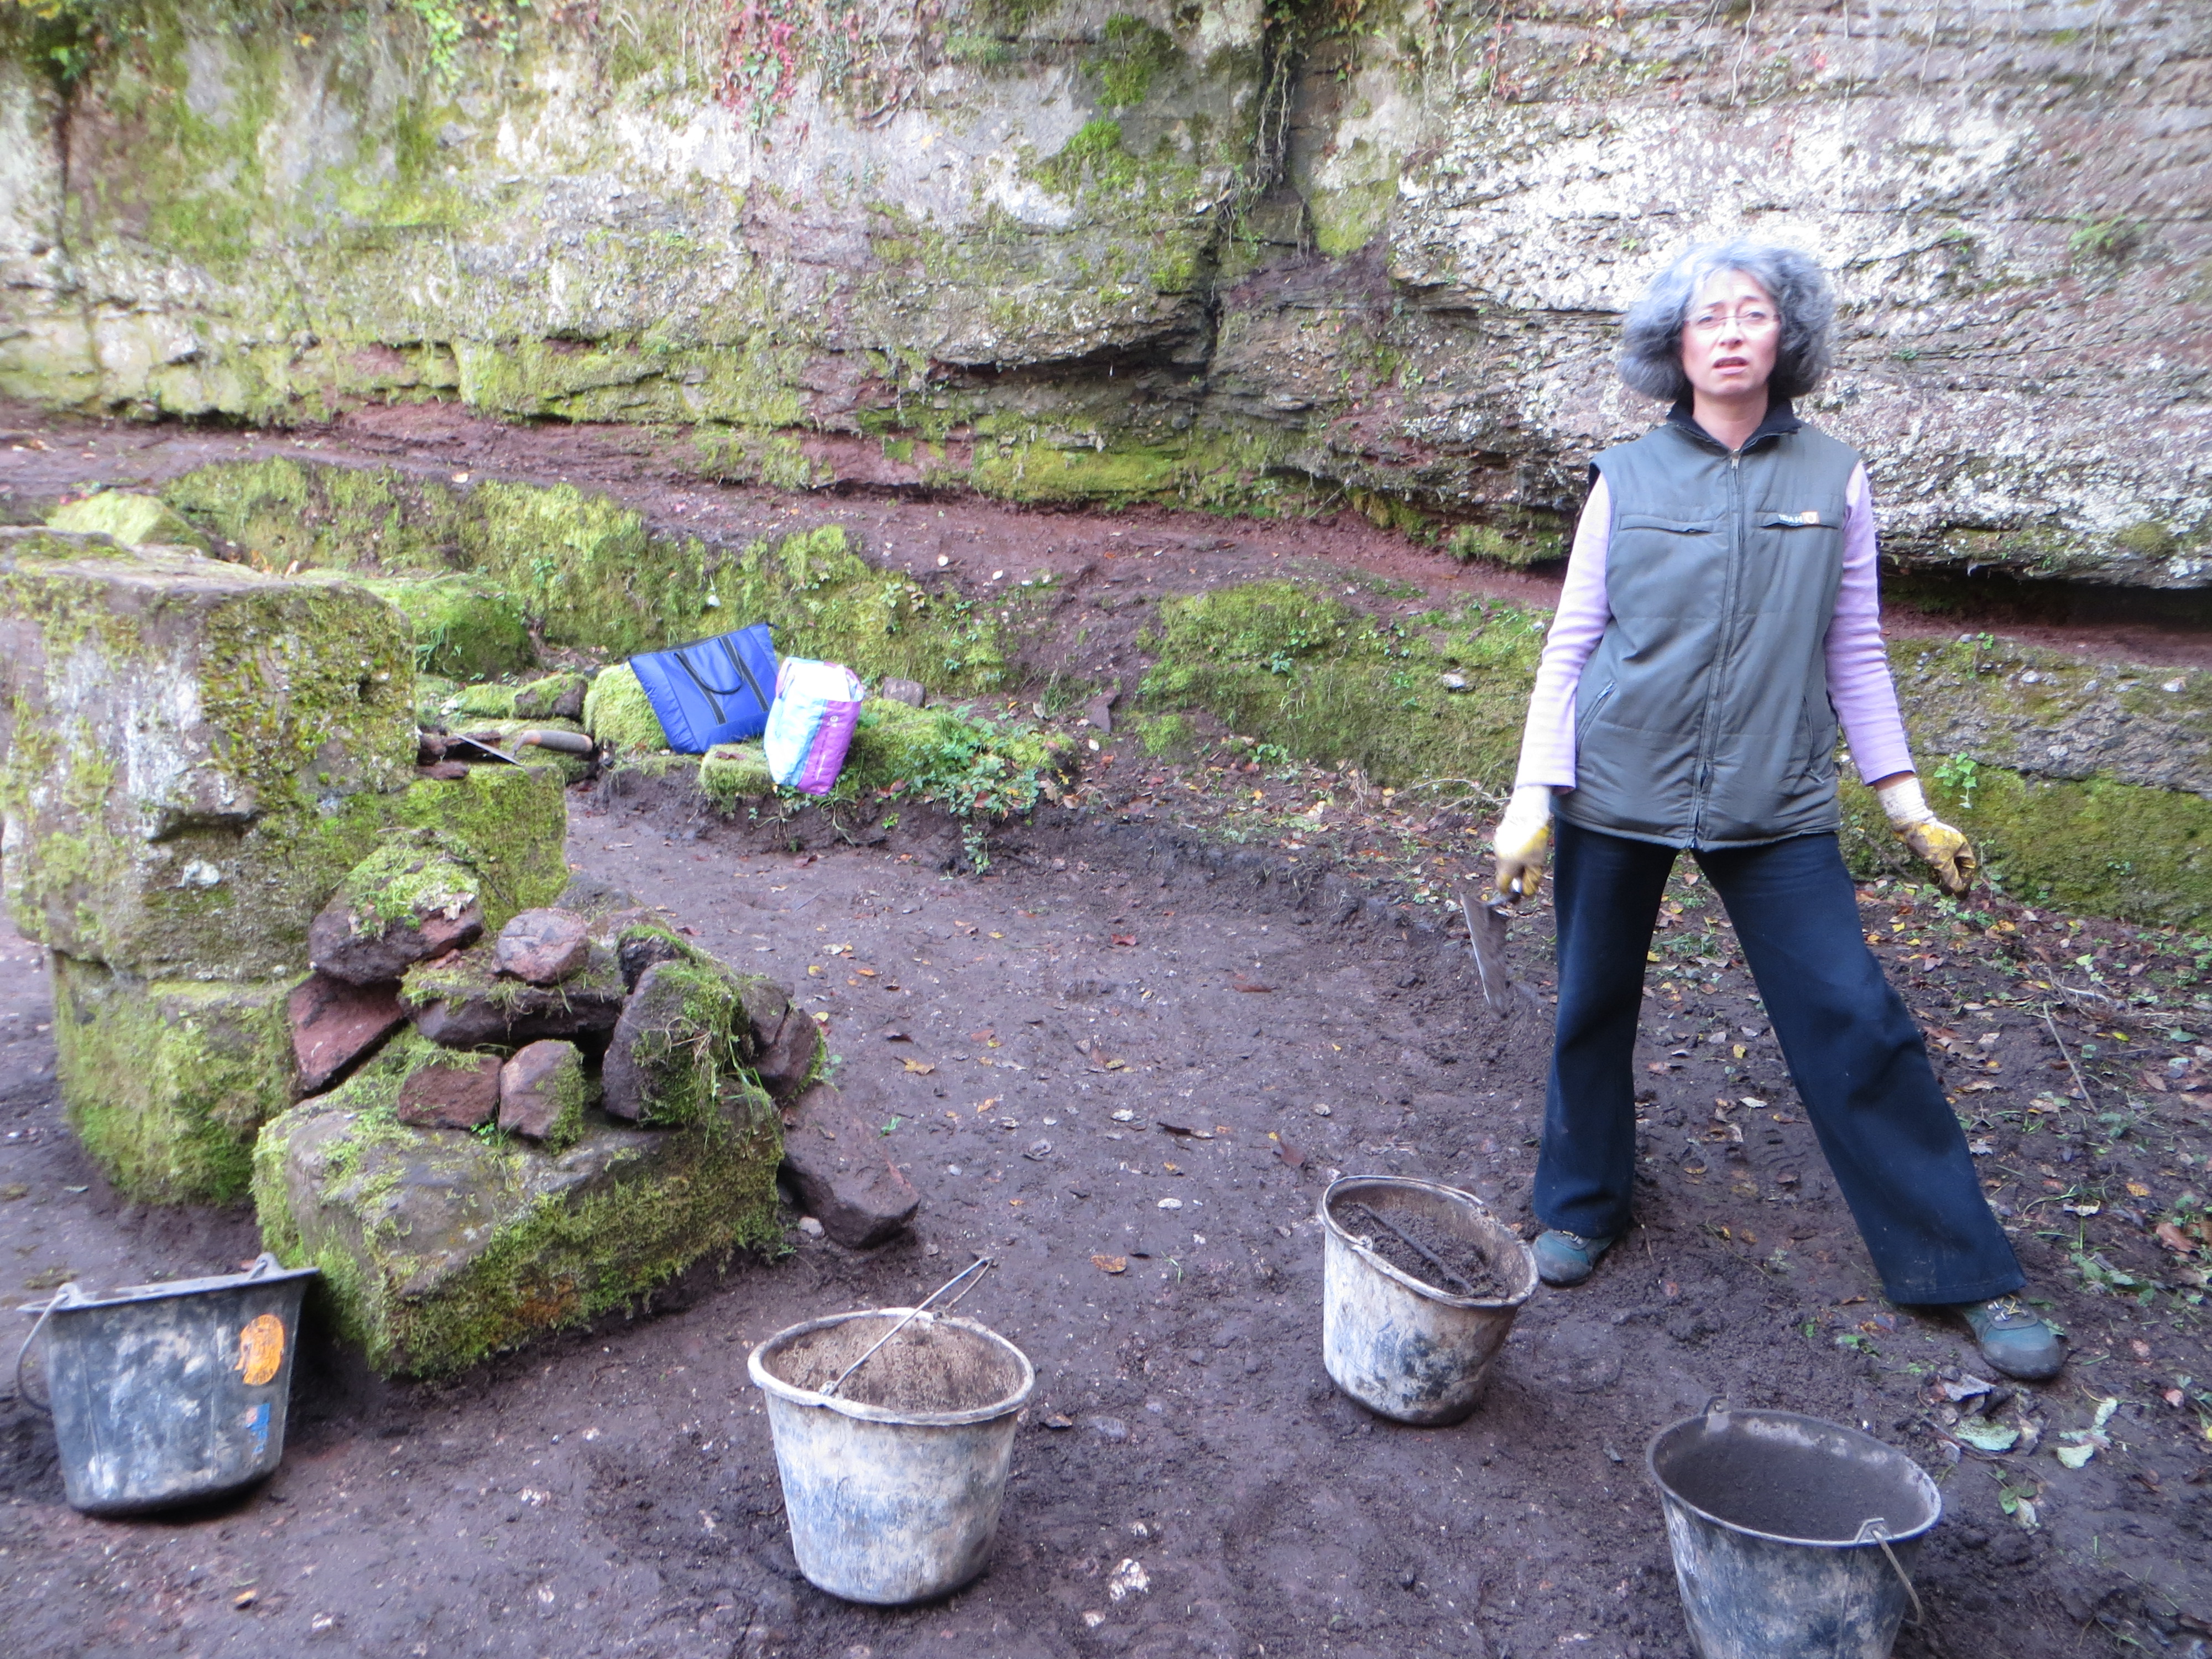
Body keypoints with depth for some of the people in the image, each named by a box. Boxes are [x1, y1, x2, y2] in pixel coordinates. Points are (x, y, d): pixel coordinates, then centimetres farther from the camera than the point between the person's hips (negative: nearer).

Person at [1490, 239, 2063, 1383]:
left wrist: (1907, 804, 7)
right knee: (1594, 1008, 10)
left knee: (1855, 1021, -1)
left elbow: (1854, 651, 9)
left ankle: (1964, 1273, 13)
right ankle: (1581, 1207, 33)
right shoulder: (1626, 481, 1)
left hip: (1775, 805, 0)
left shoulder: (1832, 479, 4)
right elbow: (1570, 644, 2)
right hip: (1617, 791, 0)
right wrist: (1531, 799, -4)